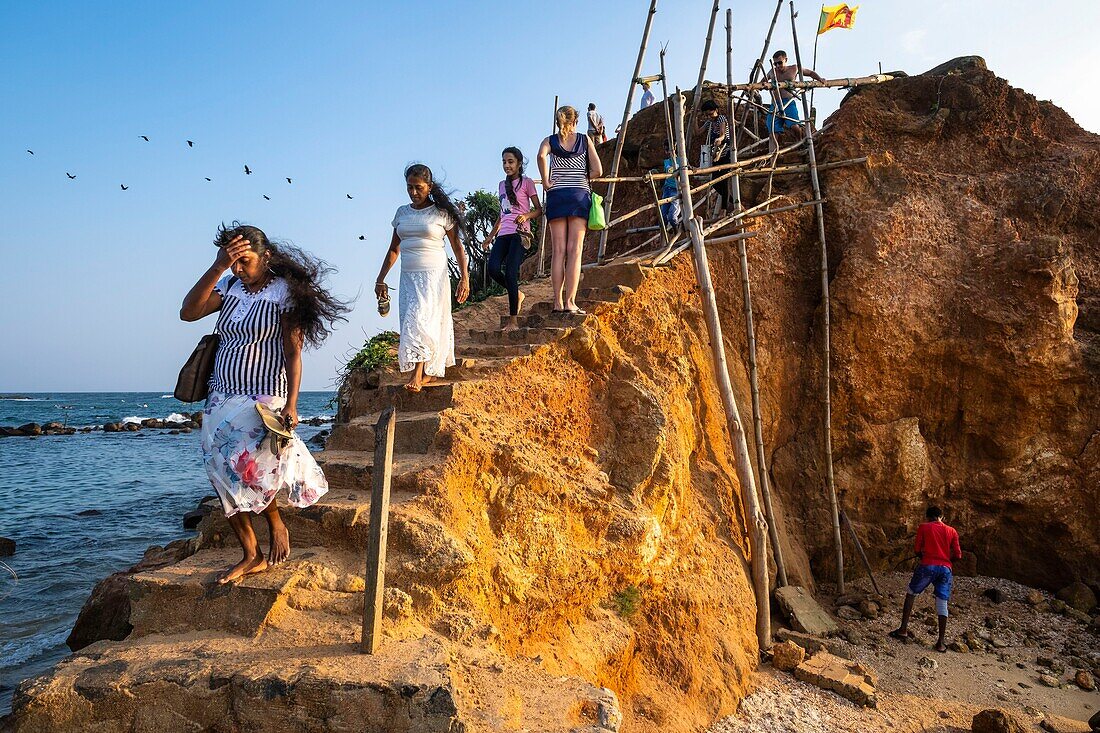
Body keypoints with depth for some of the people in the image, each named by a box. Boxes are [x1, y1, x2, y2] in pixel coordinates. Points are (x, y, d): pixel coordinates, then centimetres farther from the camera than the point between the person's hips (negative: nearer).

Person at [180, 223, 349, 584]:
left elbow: (293, 352, -11)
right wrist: (218, 267, -15)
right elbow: (188, 312, -7)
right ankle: (251, 557, 17)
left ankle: (277, 525, 11)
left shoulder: (285, 292, -7)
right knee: (223, 479, 5)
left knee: (246, 472, -19)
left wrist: (291, 404, -18)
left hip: (262, 401, -6)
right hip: (221, 400, 6)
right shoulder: (229, 287, 7)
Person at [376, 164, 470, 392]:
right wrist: (381, 279, 14)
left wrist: (464, 278, -8)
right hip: (408, 277, 5)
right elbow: (393, 249, 17)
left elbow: (457, 246, 1)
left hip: (433, 276, -5)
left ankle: (418, 374, -19)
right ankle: (429, 371, 11)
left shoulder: (441, 213, -1)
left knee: (421, 320, -17)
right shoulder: (402, 213, 12)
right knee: (411, 322, 3)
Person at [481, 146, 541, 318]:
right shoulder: (502, 185, 22)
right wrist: (491, 235, 27)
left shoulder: (526, 182, 4)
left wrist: (526, 216, -18)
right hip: (503, 234, 6)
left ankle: (513, 316, -10)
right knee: (493, 269, -15)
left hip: (520, 233, -6)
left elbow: (539, 210, 2)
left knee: (510, 273, -16)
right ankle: (517, 295, 10)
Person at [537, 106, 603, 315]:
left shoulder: (550, 140, 10)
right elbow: (597, 171, 3)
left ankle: (558, 303, -3)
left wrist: (546, 181, -4)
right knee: (574, 250, -5)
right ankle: (570, 302, -11)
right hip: (579, 195, -1)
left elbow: (541, 155, -14)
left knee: (559, 250, 1)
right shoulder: (585, 140, 10)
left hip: (556, 195, 1)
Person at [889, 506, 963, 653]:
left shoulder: (923, 527, 6)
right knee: (942, 604, 6)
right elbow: (958, 556, 7)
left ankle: (903, 630, 9)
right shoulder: (952, 531, 12)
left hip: (927, 565, -2)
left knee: (910, 594, 13)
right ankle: (941, 642, 4)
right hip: (945, 569, 2)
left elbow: (917, 550, 0)